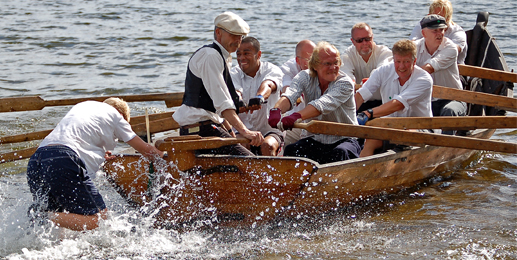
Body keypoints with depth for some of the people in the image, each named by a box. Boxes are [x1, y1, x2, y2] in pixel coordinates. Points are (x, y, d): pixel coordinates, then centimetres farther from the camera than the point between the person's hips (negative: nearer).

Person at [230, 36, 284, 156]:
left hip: (269, 129, -1)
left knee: (268, 146, -33)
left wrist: (259, 97, -53)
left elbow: (268, 85, -28)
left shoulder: (272, 70, -3)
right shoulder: (234, 74, 4)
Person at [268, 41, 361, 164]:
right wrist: (276, 110, -49)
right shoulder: (305, 77, -2)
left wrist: (296, 116, -52)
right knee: (291, 151, -25)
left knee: (340, 154, -36)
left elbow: (323, 104, -34)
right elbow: (290, 95, -24)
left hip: (345, 139, -3)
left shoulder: (345, 83, -15)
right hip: (316, 140, 3)